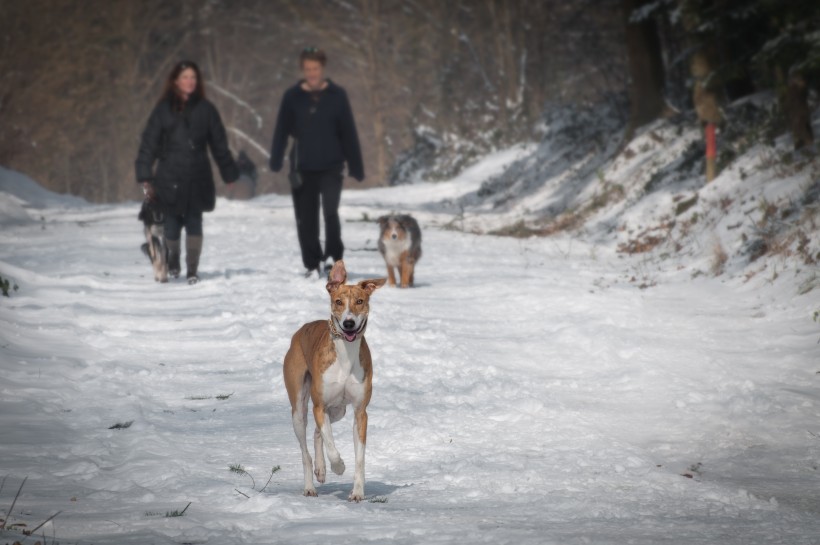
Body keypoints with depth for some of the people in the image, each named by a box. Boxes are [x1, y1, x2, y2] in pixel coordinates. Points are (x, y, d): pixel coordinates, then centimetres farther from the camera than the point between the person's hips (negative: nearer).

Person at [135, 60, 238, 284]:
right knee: (172, 224, 3)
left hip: (198, 179, 1)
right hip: (169, 179, -1)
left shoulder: (205, 109, 5)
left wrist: (229, 174, 8)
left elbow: (219, 144, 10)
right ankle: (173, 262, 29)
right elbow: (149, 143, 2)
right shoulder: (164, 109, 2)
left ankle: (192, 270, 6)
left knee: (194, 222, -2)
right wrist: (145, 178, -3)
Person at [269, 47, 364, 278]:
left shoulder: (337, 95, 2)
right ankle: (312, 264, 13)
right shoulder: (292, 97, 3)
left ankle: (333, 257, 0)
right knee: (306, 219, 4)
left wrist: (356, 166, 2)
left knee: (330, 211, -16)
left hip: (331, 166, -1)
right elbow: (281, 131, 2)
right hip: (302, 168, 1)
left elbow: (349, 133, 4)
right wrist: (275, 161, -10)